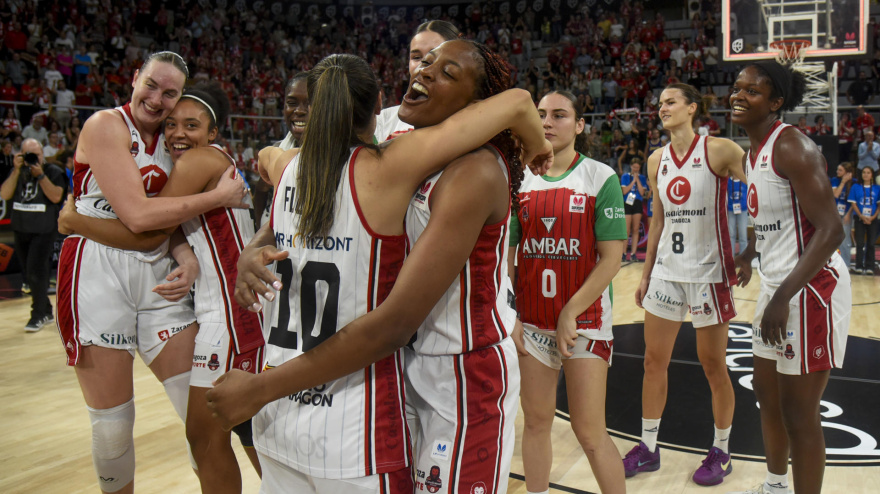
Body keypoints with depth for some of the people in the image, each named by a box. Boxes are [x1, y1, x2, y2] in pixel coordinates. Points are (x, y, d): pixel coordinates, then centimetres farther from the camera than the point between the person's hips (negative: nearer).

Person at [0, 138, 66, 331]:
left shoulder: (53, 171, -5)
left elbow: (56, 196, -18)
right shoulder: (17, 172, 9)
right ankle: (47, 312, 24)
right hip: (20, 229, 6)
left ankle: (38, 315, 3)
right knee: (30, 274, 12)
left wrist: (40, 174, -21)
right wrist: (17, 170, -11)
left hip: (43, 230, -6)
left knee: (36, 272, -10)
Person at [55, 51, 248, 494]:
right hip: (98, 273, -5)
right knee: (113, 422, 4)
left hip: (157, 273, 6)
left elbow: (166, 212, 10)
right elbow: (136, 215, -20)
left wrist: (185, 253, -12)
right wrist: (218, 197, -15)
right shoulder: (106, 125, -9)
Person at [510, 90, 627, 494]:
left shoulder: (601, 178, -6)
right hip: (531, 322, 4)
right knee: (536, 422, 13)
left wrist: (570, 313, -13)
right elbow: (506, 253, 7)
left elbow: (611, 258, -10)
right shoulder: (520, 179, 5)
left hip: (584, 321, -3)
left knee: (590, 432, 0)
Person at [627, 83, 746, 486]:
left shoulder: (720, 151, -9)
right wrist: (646, 273, 14)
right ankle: (648, 447, 23)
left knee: (713, 365, 6)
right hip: (666, 269, 6)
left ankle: (721, 451, 25)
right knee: (654, 361, 9)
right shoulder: (656, 161, 8)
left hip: (708, 271, -5)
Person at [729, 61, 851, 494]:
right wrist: (747, 257, 12)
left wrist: (784, 296, -29)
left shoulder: (792, 148, -19)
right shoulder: (753, 151, 9)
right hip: (776, 284, 10)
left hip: (810, 287, -10)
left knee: (798, 413, 0)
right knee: (767, 393, 21)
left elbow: (830, 229, -25)